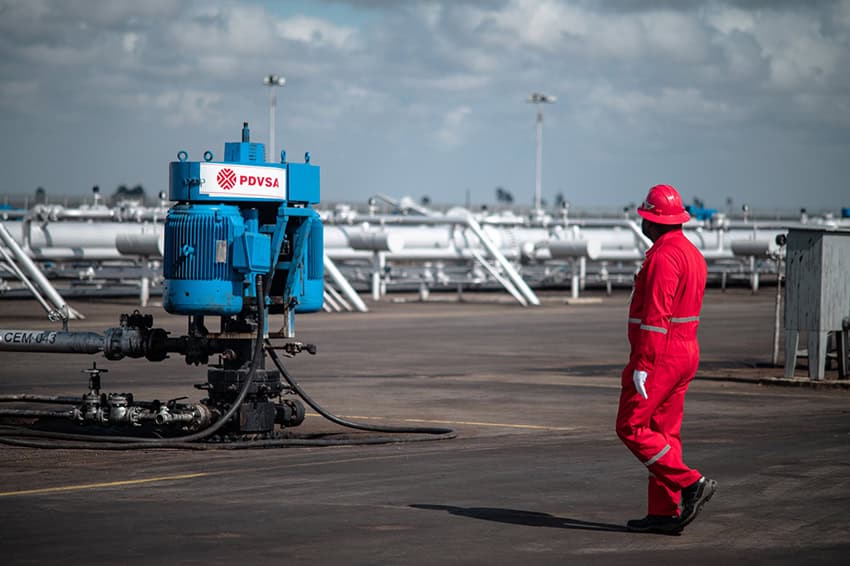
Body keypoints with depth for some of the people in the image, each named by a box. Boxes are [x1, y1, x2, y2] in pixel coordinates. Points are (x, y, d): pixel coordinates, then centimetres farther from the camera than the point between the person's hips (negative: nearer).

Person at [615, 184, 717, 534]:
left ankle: (690, 483, -10)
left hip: (659, 357, -10)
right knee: (664, 432, 10)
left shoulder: (663, 256, -17)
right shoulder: (691, 253, 15)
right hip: (686, 352, 10)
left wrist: (641, 365, -22)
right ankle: (665, 513, 9)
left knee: (631, 427, -5)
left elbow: (655, 317, -22)